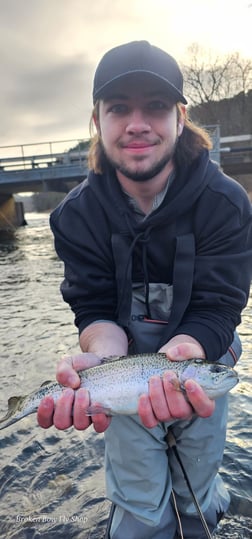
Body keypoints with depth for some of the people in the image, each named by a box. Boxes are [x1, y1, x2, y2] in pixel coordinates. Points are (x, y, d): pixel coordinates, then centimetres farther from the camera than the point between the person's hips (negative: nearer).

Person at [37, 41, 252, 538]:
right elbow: (96, 309, -13)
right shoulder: (78, 214, -14)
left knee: (196, 493, 20)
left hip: (203, 358, 0)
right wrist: (103, 359, -35)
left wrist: (176, 357, -41)